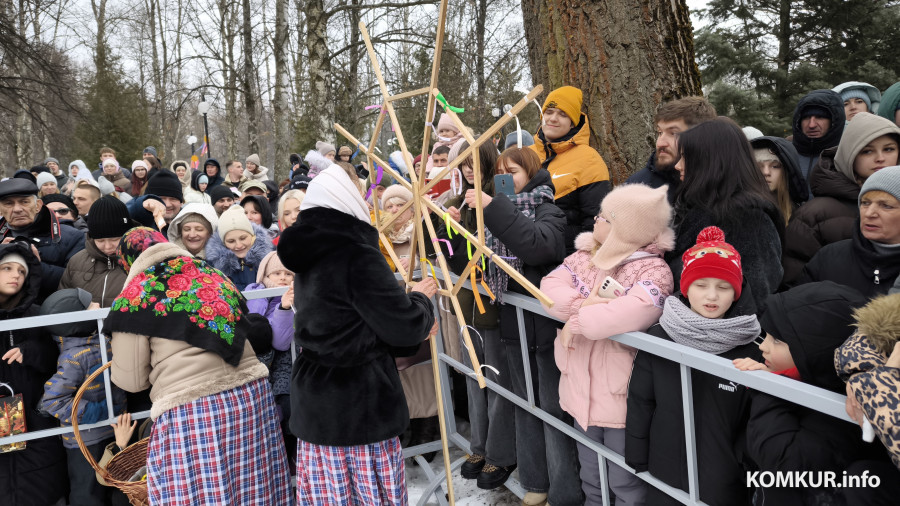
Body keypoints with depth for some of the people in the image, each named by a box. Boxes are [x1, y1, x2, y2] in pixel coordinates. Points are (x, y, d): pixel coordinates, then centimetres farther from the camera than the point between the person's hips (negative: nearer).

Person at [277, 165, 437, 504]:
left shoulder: (308, 260, 9)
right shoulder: (357, 254, -18)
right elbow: (405, 326, -16)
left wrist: (411, 336, 16)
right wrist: (421, 298, 5)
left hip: (314, 406, 8)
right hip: (360, 409, -8)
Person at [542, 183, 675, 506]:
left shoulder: (653, 270, -19)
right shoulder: (584, 256, 4)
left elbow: (626, 315, -35)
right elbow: (549, 288, -6)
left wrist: (576, 319, -21)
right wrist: (585, 304, -23)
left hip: (621, 394, -7)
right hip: (582, 388, 7)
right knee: (590, 477, 25)